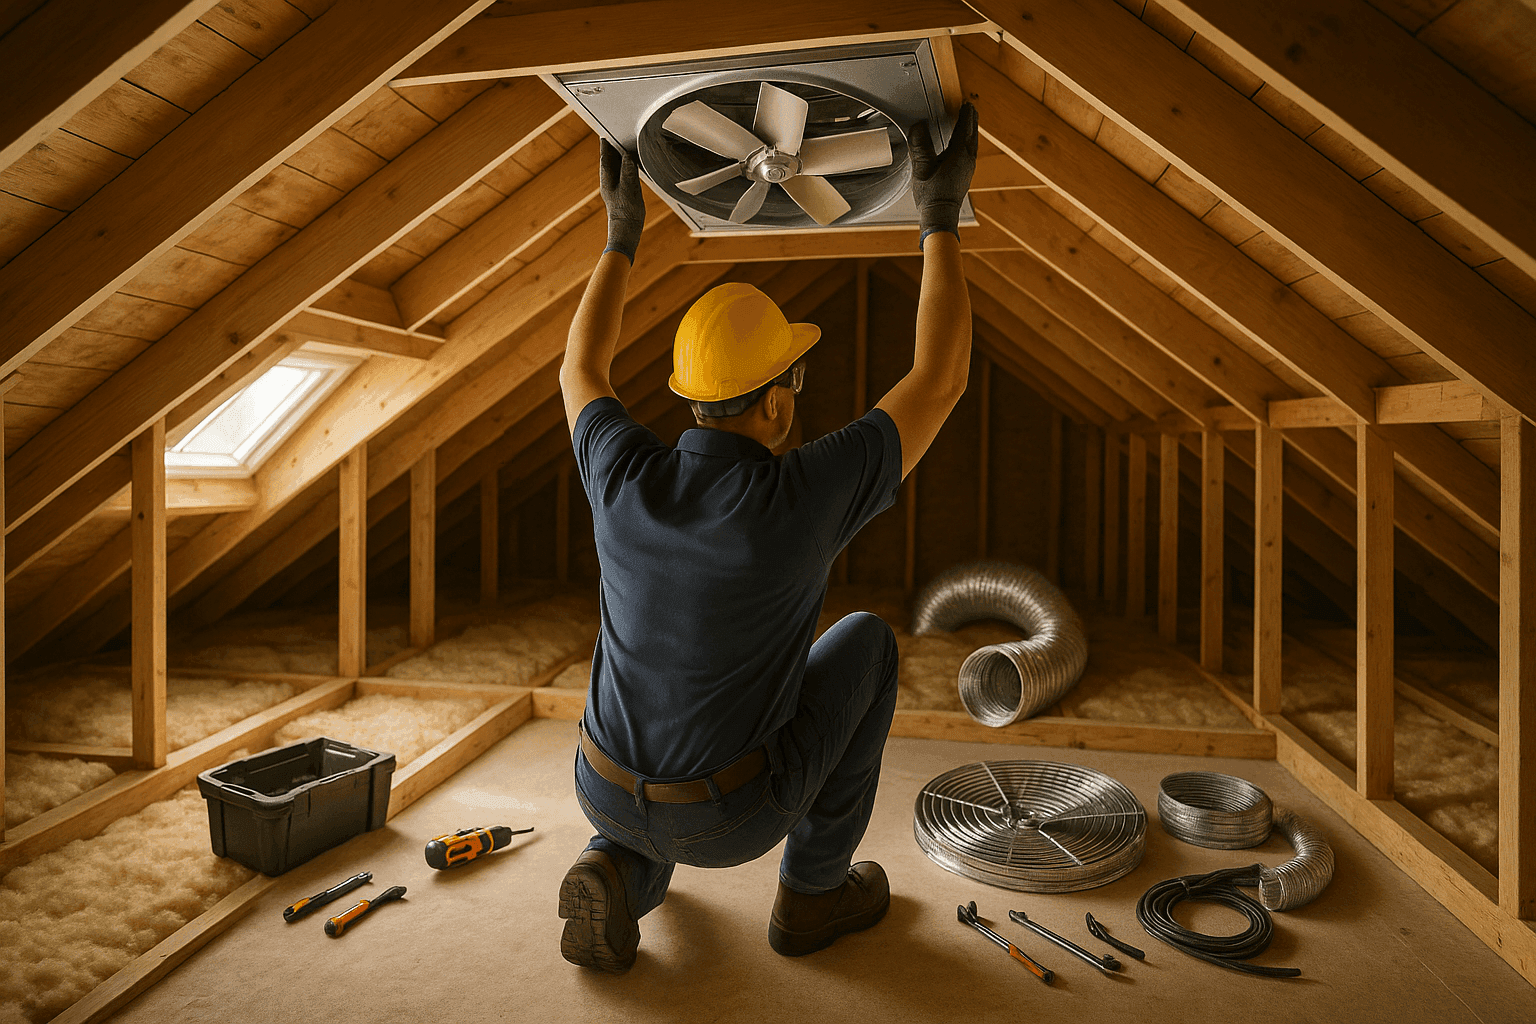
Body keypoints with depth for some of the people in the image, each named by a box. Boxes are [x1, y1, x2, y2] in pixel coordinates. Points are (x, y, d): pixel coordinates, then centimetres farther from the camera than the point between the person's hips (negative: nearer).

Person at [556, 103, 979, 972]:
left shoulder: (627, 479, -13)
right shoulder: (805, 498, -24)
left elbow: (581, 373, 10)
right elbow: (941, 381, -13)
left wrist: (623, 232, 13)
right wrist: (943, 214, -6)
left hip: (607, 795, 5)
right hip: (730, 817, -4)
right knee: (865, 644, 14)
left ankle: (621, 874, 10)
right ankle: (813, 888, 23)